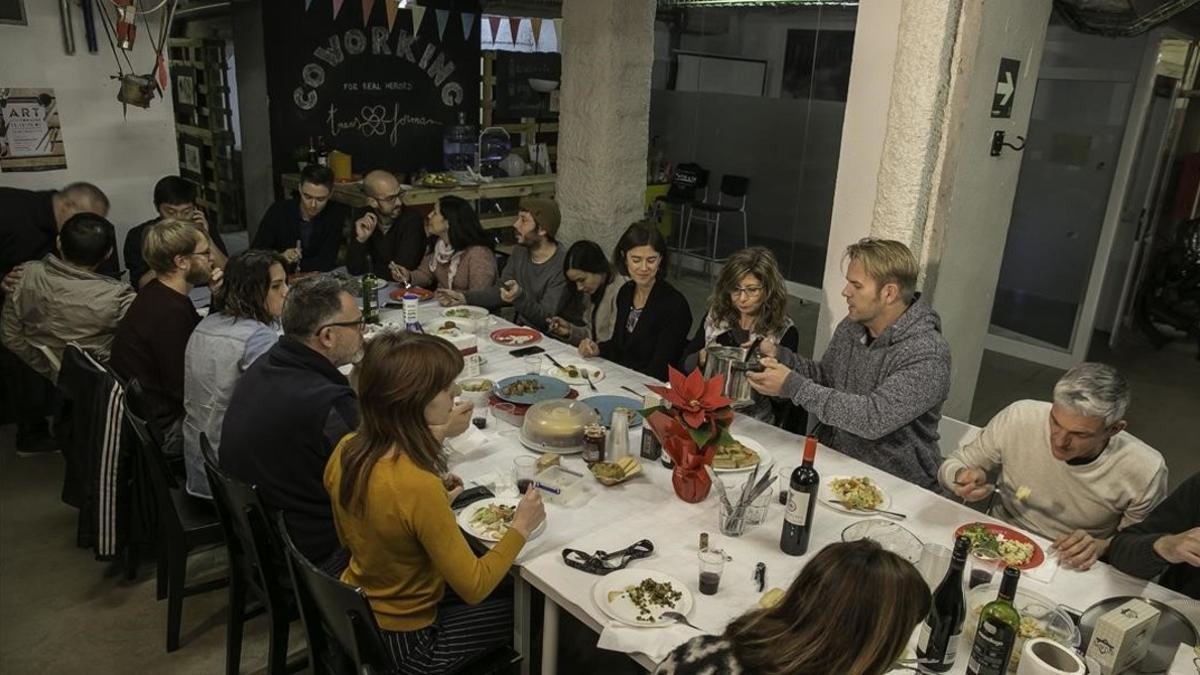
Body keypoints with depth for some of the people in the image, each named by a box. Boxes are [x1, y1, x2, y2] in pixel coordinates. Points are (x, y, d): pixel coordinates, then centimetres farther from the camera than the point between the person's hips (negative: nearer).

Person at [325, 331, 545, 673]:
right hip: (404, 639, -7)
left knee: (503, 586, 25)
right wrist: (521, 527, -12)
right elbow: (474, 588, -25)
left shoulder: (347, 451, -12)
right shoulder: (418, 487, -36)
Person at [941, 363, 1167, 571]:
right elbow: (952, 466, 0)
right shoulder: (1018, 418, -15)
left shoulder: (1144, 472, -16)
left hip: (1070, 571, 0)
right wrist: (964, 477, -22)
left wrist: (1101, 547, -19)